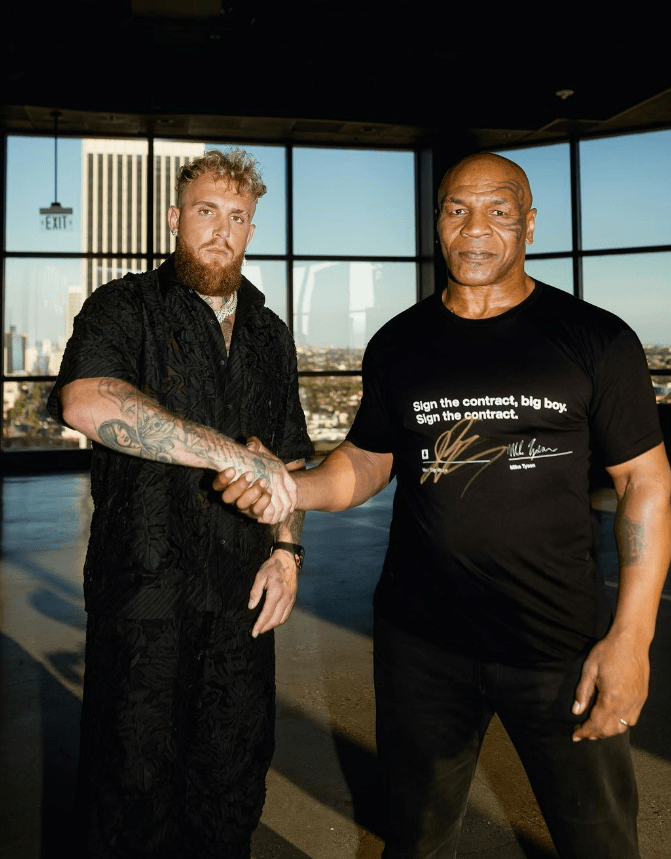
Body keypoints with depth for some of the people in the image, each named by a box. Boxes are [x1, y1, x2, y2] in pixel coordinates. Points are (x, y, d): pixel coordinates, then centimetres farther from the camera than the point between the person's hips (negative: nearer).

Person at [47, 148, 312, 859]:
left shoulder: (269, 335, 14)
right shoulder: (125, 307, -3)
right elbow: (86, 402, -25)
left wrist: (287, 548, 4)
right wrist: (234, 453, -27)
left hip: (242, 595, 5)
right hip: (143, 593, -4)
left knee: (234, 787, 15)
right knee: (135, 793, 8)